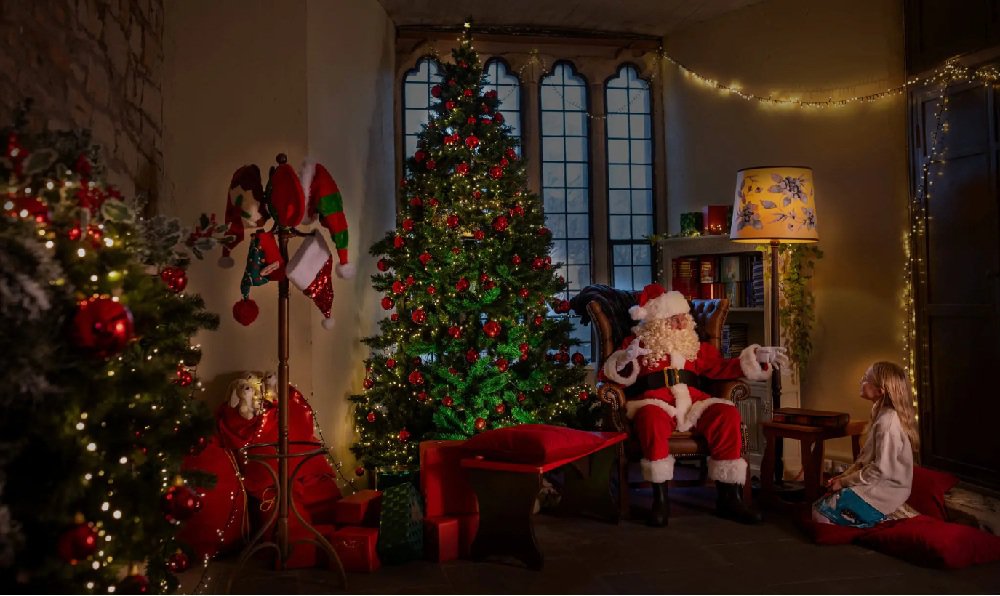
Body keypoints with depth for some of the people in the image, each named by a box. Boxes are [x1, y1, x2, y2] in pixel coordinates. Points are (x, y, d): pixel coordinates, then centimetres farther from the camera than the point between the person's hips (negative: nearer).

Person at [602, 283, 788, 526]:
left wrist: (757, 357, 15)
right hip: (654, 403, -4)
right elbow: (608, 374, 6)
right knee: (651, 417, -40)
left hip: (692, 402, 4)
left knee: (728, 414, -24)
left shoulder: (693, 345, 24)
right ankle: (660, 498, -30)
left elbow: (721, 367, 24)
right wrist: (627, 359, -14)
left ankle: (728, 497, -16)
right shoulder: (636, 344, 12)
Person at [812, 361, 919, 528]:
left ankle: (886, 517, -4)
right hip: (881, 485, 10)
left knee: (820, 514, -13)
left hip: (884, 492, -10)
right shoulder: (883, 415, 10)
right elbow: (866, 456, 14)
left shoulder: (887, 421, -22)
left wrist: (844, 481, -15)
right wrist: (845, 475, 2)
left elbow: (880, 470, -24)